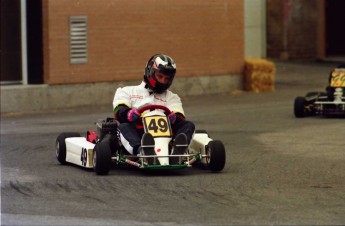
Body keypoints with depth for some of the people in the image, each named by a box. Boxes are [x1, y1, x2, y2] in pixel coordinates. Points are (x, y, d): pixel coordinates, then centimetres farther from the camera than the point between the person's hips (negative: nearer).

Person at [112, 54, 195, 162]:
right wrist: (129, 114, -22)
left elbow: (180, 119, 11)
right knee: (123, 127, -32)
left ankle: (177, 151, -53)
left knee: (189, 125, -20)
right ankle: (142, 151, -63)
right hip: (137, 136, -2)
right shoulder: (128, 92, 23)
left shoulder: (172, 97, 29)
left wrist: (174, 118, -16)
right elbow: (119, 112, 4)